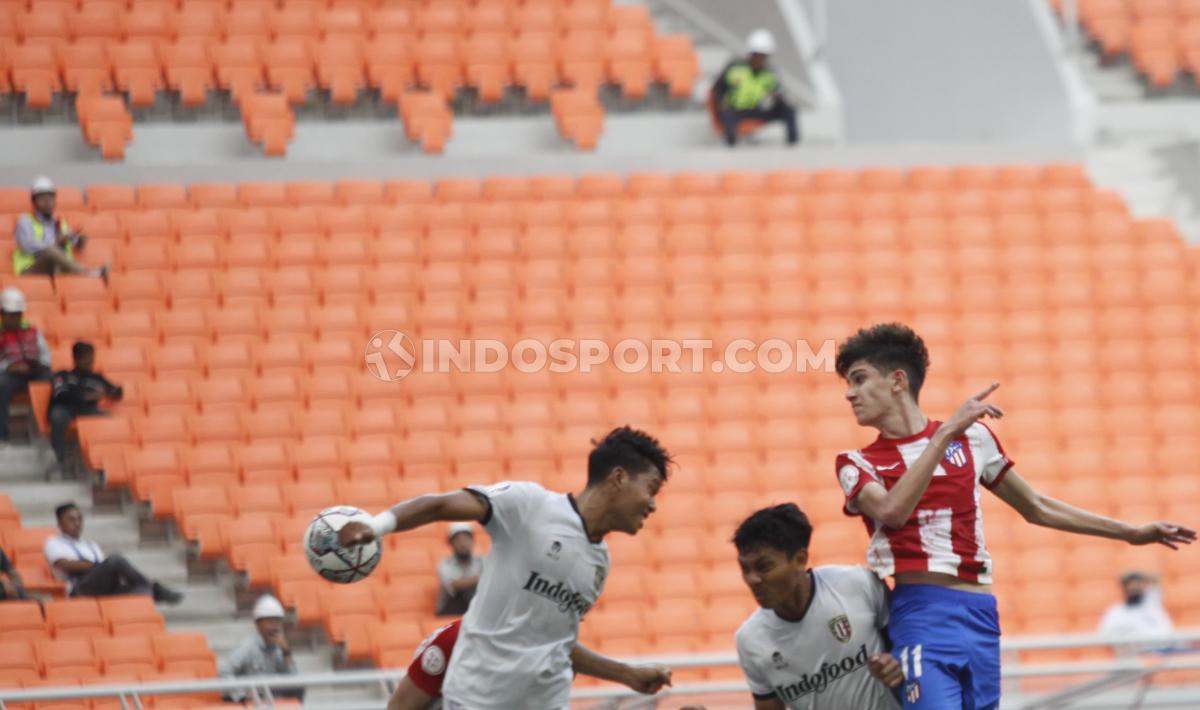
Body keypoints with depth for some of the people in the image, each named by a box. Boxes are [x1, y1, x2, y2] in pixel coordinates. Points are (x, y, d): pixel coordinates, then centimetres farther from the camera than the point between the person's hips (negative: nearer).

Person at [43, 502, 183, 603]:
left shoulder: (90, 545, 35)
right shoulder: (54, 543, 17)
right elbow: (65, 564, -3)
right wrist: (96, 565, -9)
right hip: (81, 588, -6)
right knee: (115, 560, -30)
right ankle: (155, 589, -24)